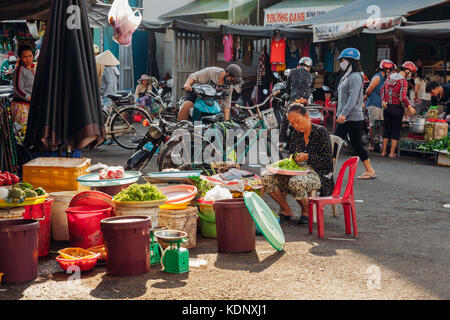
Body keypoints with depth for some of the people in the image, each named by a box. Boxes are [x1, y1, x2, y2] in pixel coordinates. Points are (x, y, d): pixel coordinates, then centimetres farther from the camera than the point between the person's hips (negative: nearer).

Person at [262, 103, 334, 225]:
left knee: (295, 182, -39)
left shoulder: (321, 132, -6)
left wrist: (307, 157, -23)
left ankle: (306, 210, -9)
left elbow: (327, 160, -10)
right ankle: (286, 210, 0)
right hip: (298, 172, 6)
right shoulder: (295, 135, 11)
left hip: (319, 174, -6)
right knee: (267, 178, -16)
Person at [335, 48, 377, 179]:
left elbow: (353, 98, -23)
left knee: (356, 145, -3)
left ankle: (370, 171, 7)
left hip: (354, 118, -10)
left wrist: (344, 113, -30)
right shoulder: (347, 77, 16)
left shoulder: (355, 77, -13)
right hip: (344, 119, 10)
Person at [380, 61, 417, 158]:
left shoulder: (389, 77, 6)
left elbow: (382, 91, 9)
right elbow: (403, 98, -21)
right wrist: (409, 107, -10)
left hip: (387, 107, 6)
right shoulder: (403, 81, -16)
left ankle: (383, 151, 17)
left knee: (387, 129, 15)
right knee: (396, 131, 5)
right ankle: (392, 153, 6)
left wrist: (383, 101, 6)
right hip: (397, 109, -6)